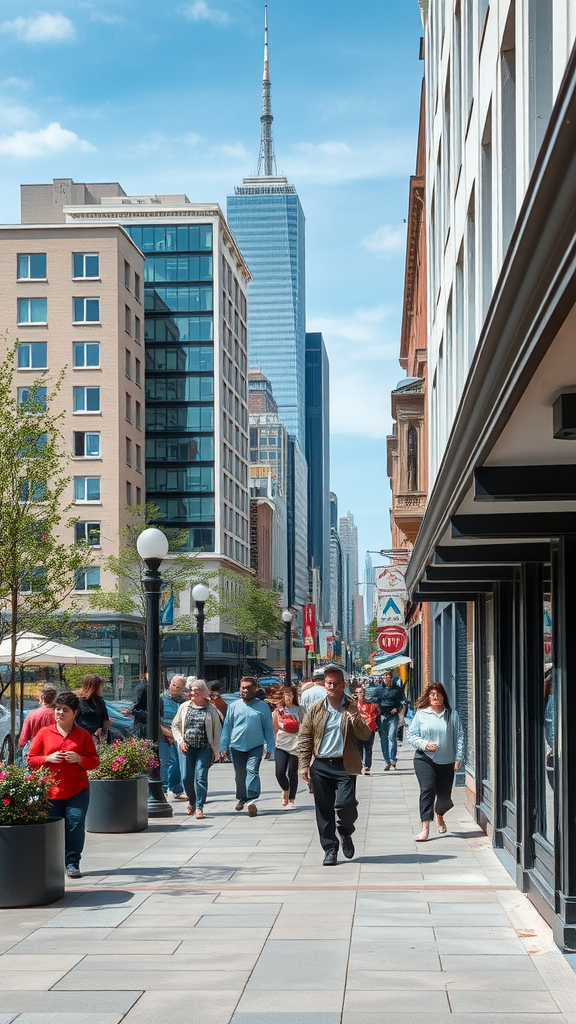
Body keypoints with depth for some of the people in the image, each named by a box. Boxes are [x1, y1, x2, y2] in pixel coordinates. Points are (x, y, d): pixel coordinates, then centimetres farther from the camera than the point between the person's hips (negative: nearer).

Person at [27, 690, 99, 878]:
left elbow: (94, 761, 7)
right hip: (51, 790, 0)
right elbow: (30, 759, 6)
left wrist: (79, 759, -13)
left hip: (78, 790, 0)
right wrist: (48, 759, -11)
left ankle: (72, 862, 1)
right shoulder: (44, 733, 6)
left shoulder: (83, 735, 6)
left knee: (76, 824, -9)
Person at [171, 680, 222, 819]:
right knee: (186, 777, -1)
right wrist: (180, 741, -1)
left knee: (201, 776, -10)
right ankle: (192, 801, 25)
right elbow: (175, 726, 14)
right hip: (187, 748, 2)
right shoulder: (184, 707, 9)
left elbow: (217, 729, 7)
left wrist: (215, 750, 3)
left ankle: (199, 807, -5)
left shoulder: (211, 709, 3)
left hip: (204, 749, -2)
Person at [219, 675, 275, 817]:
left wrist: (270, 748, 4)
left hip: (255, 746, -3)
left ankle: (252, 800, -25)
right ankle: (241, 798, 30)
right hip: (237, 746, 3)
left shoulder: (263, 707, 2)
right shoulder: (234, 706, 7)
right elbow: (227, 726, 12)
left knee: (252, 770, -18)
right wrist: (224, 746, 9)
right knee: (240, 774, 12)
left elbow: (268, 729, 7)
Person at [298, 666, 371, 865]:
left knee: (345, 805, -12)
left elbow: (365, 736, -3)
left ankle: (345, 833, 19)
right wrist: (304, 765, 1)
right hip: (320, 766, 2)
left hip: (344, 766, -2)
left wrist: (357, 721, -23)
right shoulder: (315, 710, 8)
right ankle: (330, 849, 15)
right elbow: (305, 738, 10)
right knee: (324, 809, 3)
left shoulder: (352, 708, 3)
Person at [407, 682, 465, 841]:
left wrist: (459, 757, -2)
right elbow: (411, 735, 4)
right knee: (427, 790, -18)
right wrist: (424, 744, -13)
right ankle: (425, 827, -20)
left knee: (444, 795, 7)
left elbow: (459, 737, 6)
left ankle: (440, 816, 41)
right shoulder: (420, 715, 4)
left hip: (447, 762, 2)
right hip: (424, 759, -2)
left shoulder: (452, 715, 7)